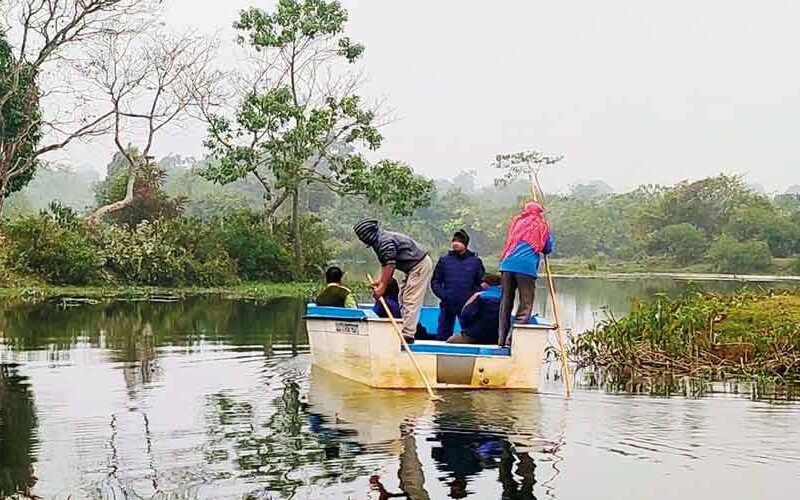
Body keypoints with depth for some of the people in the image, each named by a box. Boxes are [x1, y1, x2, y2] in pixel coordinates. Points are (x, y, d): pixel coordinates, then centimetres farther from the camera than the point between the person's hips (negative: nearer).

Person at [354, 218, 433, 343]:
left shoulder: (385, 241, -22)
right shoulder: (379, 241, 9)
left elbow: (389, 266, -24)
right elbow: (386, 264, 12)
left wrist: (382, 287, -20)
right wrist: (380, 280, -1)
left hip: (420, 265, -11)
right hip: (415, 266, 11)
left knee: (410, 300, -14)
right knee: (403, 298, 14)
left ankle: (407, 334, -16)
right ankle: (405, 330, 16)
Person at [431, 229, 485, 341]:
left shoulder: (475, 261, 3)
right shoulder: (444, 260, 6)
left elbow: (482, 283, 5)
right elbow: (435, 282, 8)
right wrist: (443, 295, -7)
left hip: (467, 306, -1)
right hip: (447, 306, 1)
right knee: (442, 336, 5)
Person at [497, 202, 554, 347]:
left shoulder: (516, 221, 23)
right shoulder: (542, 226, 14)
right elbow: (548, 248, 18)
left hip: (507, 264, 4)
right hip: (527, 267, -4)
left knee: (506, 302, 10)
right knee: (525, 304, -1)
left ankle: (502, 339, 7)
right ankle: (512, 339, -11)